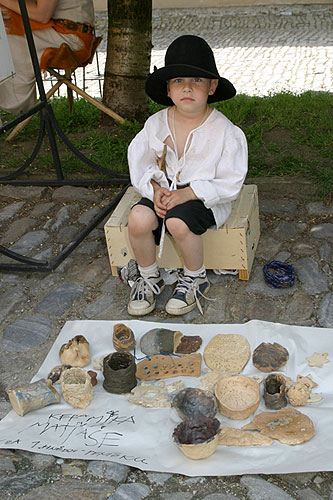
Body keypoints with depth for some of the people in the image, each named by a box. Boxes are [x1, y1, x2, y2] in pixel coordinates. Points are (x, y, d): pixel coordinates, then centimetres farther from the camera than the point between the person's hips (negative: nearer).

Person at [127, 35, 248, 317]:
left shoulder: (225, 131, -13)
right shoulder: (156, 124, -2)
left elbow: (231, 184, -13)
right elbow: (139, 163, 7)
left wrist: (188, 193, -22)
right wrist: (154, 188, -13)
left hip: (205, 197, -4)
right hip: (163, 191, 4)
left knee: (177, 222, -34)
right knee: (138, 219, -25)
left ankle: (196, 278, -3)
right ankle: (149, 279, 3)